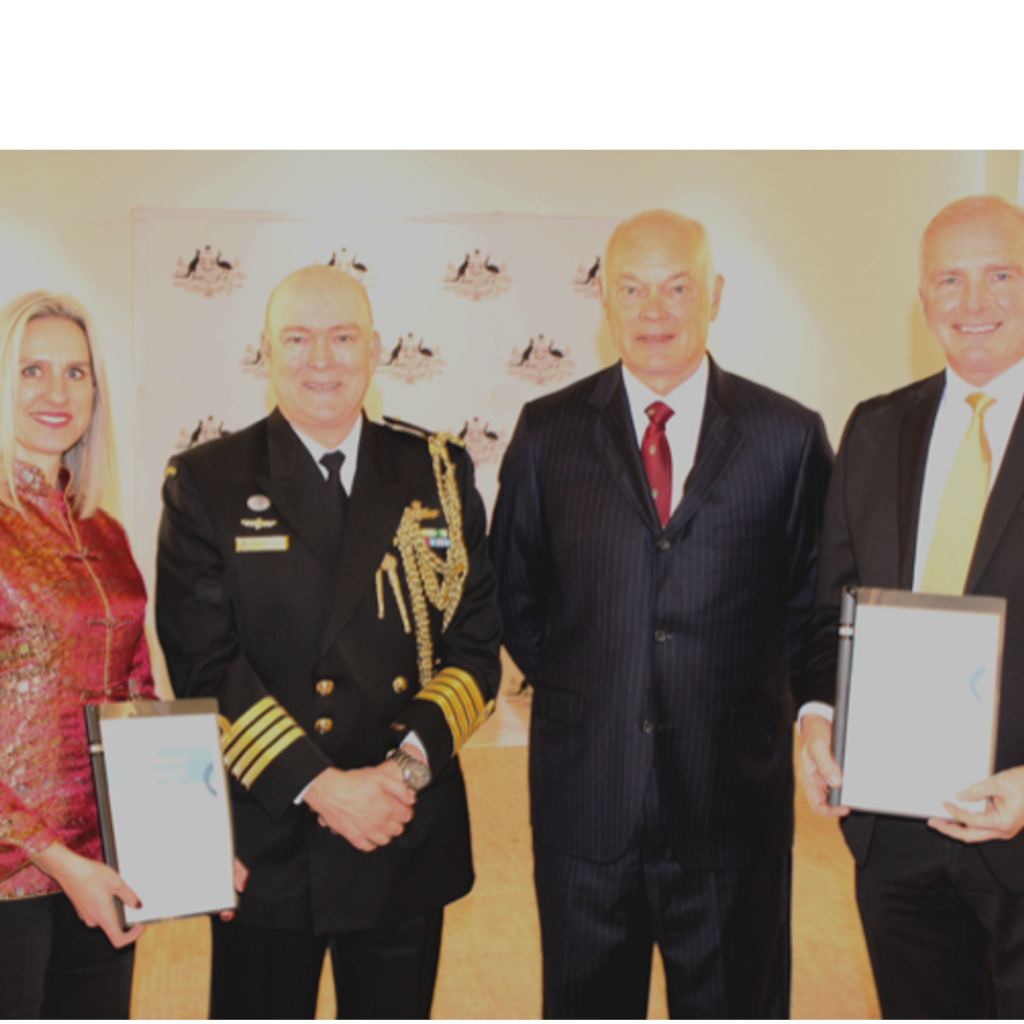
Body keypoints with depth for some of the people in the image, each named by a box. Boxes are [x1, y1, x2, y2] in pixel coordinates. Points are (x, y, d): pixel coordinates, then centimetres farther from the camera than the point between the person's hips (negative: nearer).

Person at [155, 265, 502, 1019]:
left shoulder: (439, 476, 4)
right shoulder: (206, 484, -2)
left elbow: (478, 643, 1)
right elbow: (205, 667, -9)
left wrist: (410, 763, -13)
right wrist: (317, 785, -16)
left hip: (410, 837, 2)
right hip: (266, 843, -2)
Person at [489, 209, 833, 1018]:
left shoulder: (791, 436, -2)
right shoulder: (548, 432, 1)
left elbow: (812, 600, 6)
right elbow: (513, 591, 9)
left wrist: (754, 693, 1)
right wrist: (571, 688, 4)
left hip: (734, 798, 0)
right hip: (584, 795, 1)